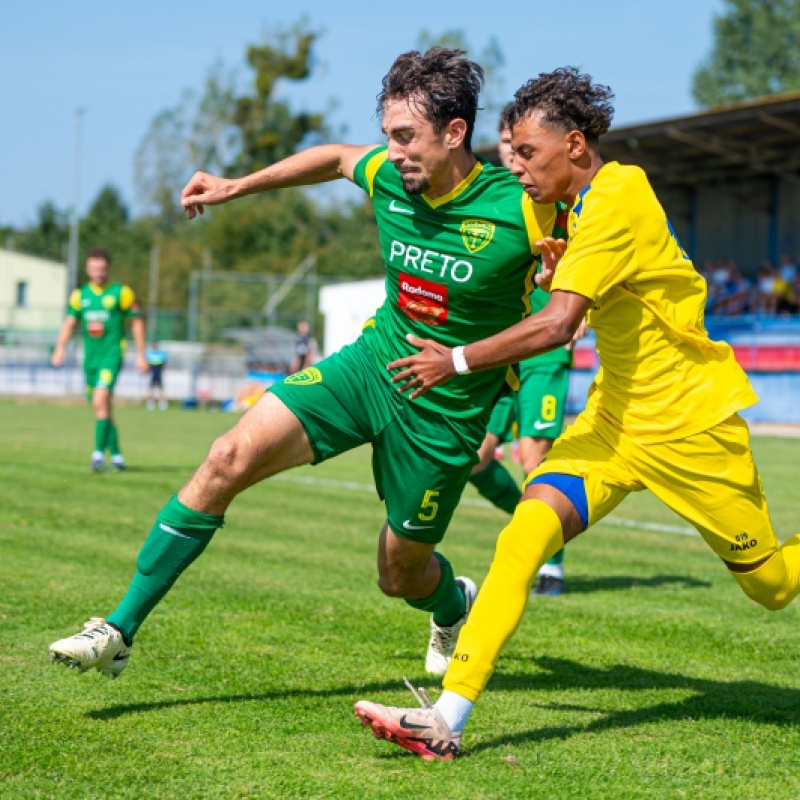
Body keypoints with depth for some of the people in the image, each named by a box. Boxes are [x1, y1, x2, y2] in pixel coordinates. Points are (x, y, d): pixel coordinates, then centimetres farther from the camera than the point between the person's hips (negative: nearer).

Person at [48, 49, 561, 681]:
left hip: (445, 412, -4)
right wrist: (235, 187, 21)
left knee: (401, 575, 10)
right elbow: (338, 157, 17)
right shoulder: (389, 177, -5)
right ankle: (119, 632, -9)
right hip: (372, 361, 4)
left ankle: (456, 605, 51)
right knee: (230, 458, -14)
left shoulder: (522, 208, -20)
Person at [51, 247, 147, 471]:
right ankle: (115, 453, 21)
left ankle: (99, 453, -20)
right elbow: (70, 322, 11)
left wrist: (141, 355, 0)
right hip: (90, 357, 5)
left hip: (112, 354, -5)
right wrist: (60, 349, -6)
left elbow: (136, 322, 2)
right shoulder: (80, 295, 10)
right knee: (102, 407, 10)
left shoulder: (121, 292, -2)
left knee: (101, 400, -21)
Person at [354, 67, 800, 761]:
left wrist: (456, 362, -23)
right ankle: (449, 717, -22)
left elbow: (557, 324, -32)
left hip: (690, 423, -8)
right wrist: (565, 259, 4)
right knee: (524, 535, -15)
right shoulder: (586, 199, 6)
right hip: (617, 412, 8)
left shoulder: (615, 205, -23)